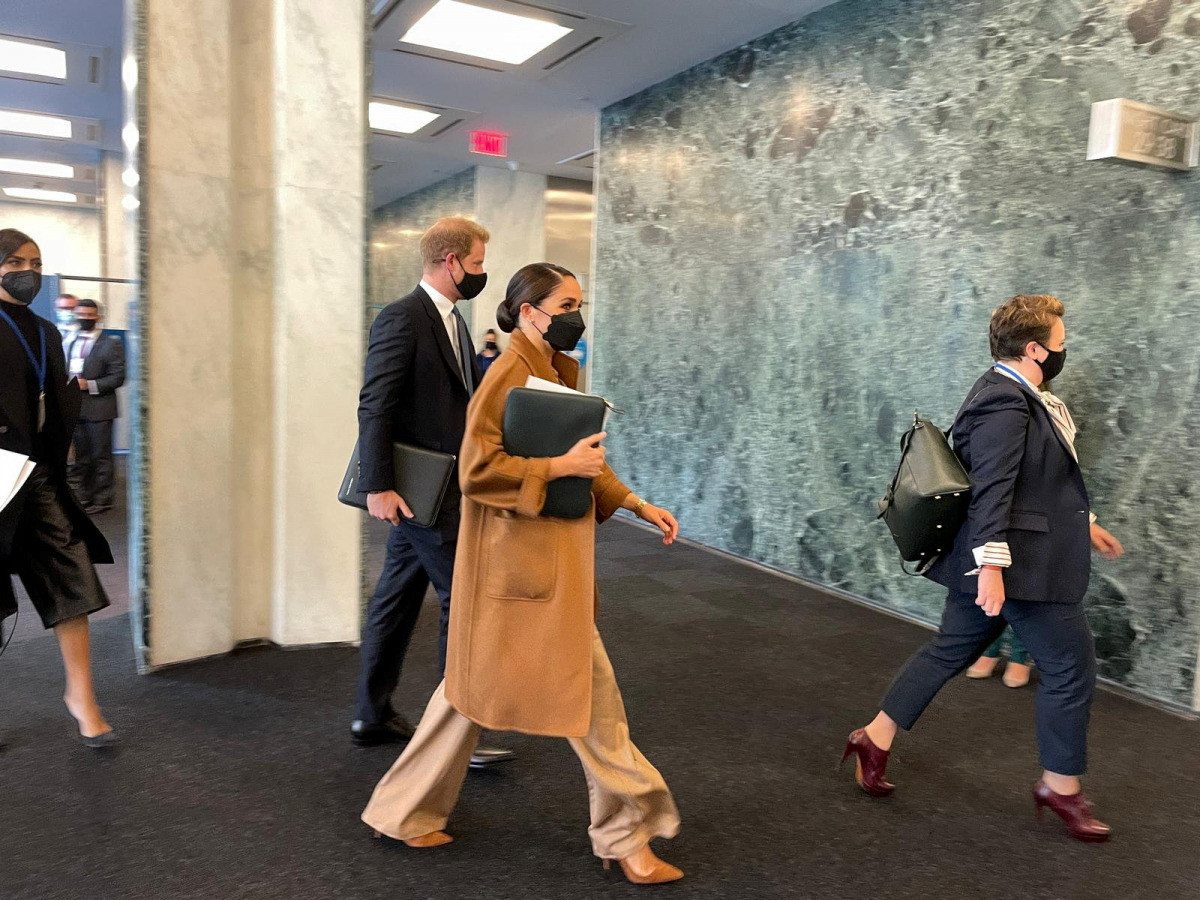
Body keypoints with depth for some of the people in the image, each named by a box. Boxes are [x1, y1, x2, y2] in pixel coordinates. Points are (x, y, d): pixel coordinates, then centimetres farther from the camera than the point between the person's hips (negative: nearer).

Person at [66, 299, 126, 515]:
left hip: (98, 408, -6)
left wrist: (89, 385, -17)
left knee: (101, 456, 1)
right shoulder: (69, 342, 15)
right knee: (79, 456, 11)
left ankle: (102, 499, 9)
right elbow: (63, 370, 22)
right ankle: (80, 497, 20)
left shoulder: (111, 344, -3)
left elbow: (118, 377, -10)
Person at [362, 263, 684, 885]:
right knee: (590, 689, 1)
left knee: (477, 684, 17)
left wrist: (637, 505, 12)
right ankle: (625, 834, 19)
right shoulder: (510, 373, -15)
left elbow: (581, 461, 19)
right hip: (523, 558, -10)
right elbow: (477, 469, -21)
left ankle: (404, 812, 33)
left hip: (553, 553, 10)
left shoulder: (561, 371, 12)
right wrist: (561, 467, -21)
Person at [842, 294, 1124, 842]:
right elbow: (991, 490, -27)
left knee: (950, 651, 15)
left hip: (1002, 559, 10)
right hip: (1022, 564, -10)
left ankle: (875, 740, 22)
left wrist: (1082, 522, 28)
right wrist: (991, 565, -30)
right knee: (1071, 666, 5)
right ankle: (1061, 788, 22)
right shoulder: (1005, 403, -20)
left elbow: (1041, 478, 23)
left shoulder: (1017, 395, 13)